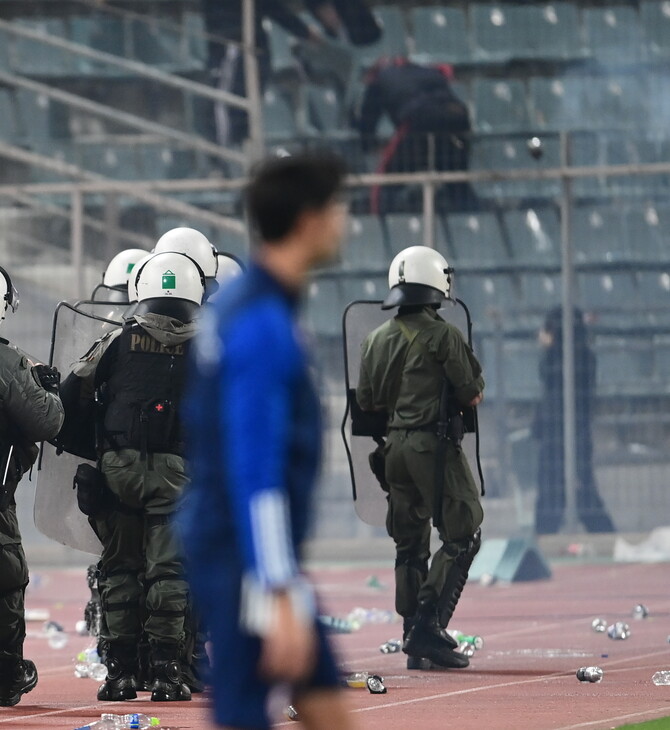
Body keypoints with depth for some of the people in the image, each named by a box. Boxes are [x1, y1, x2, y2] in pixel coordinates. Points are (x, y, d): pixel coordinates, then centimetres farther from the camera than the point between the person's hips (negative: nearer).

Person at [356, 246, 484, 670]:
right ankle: (430, 625, -12)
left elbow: (367, 400, 12)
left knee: (410, 545, 12)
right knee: (462, 535, -1)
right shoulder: (442, 335, -12)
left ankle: (414, 639, 12)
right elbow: (472, 396, -9)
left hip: (395, 446, 7)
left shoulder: (378, 339, 8)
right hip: (435, 446, -7)